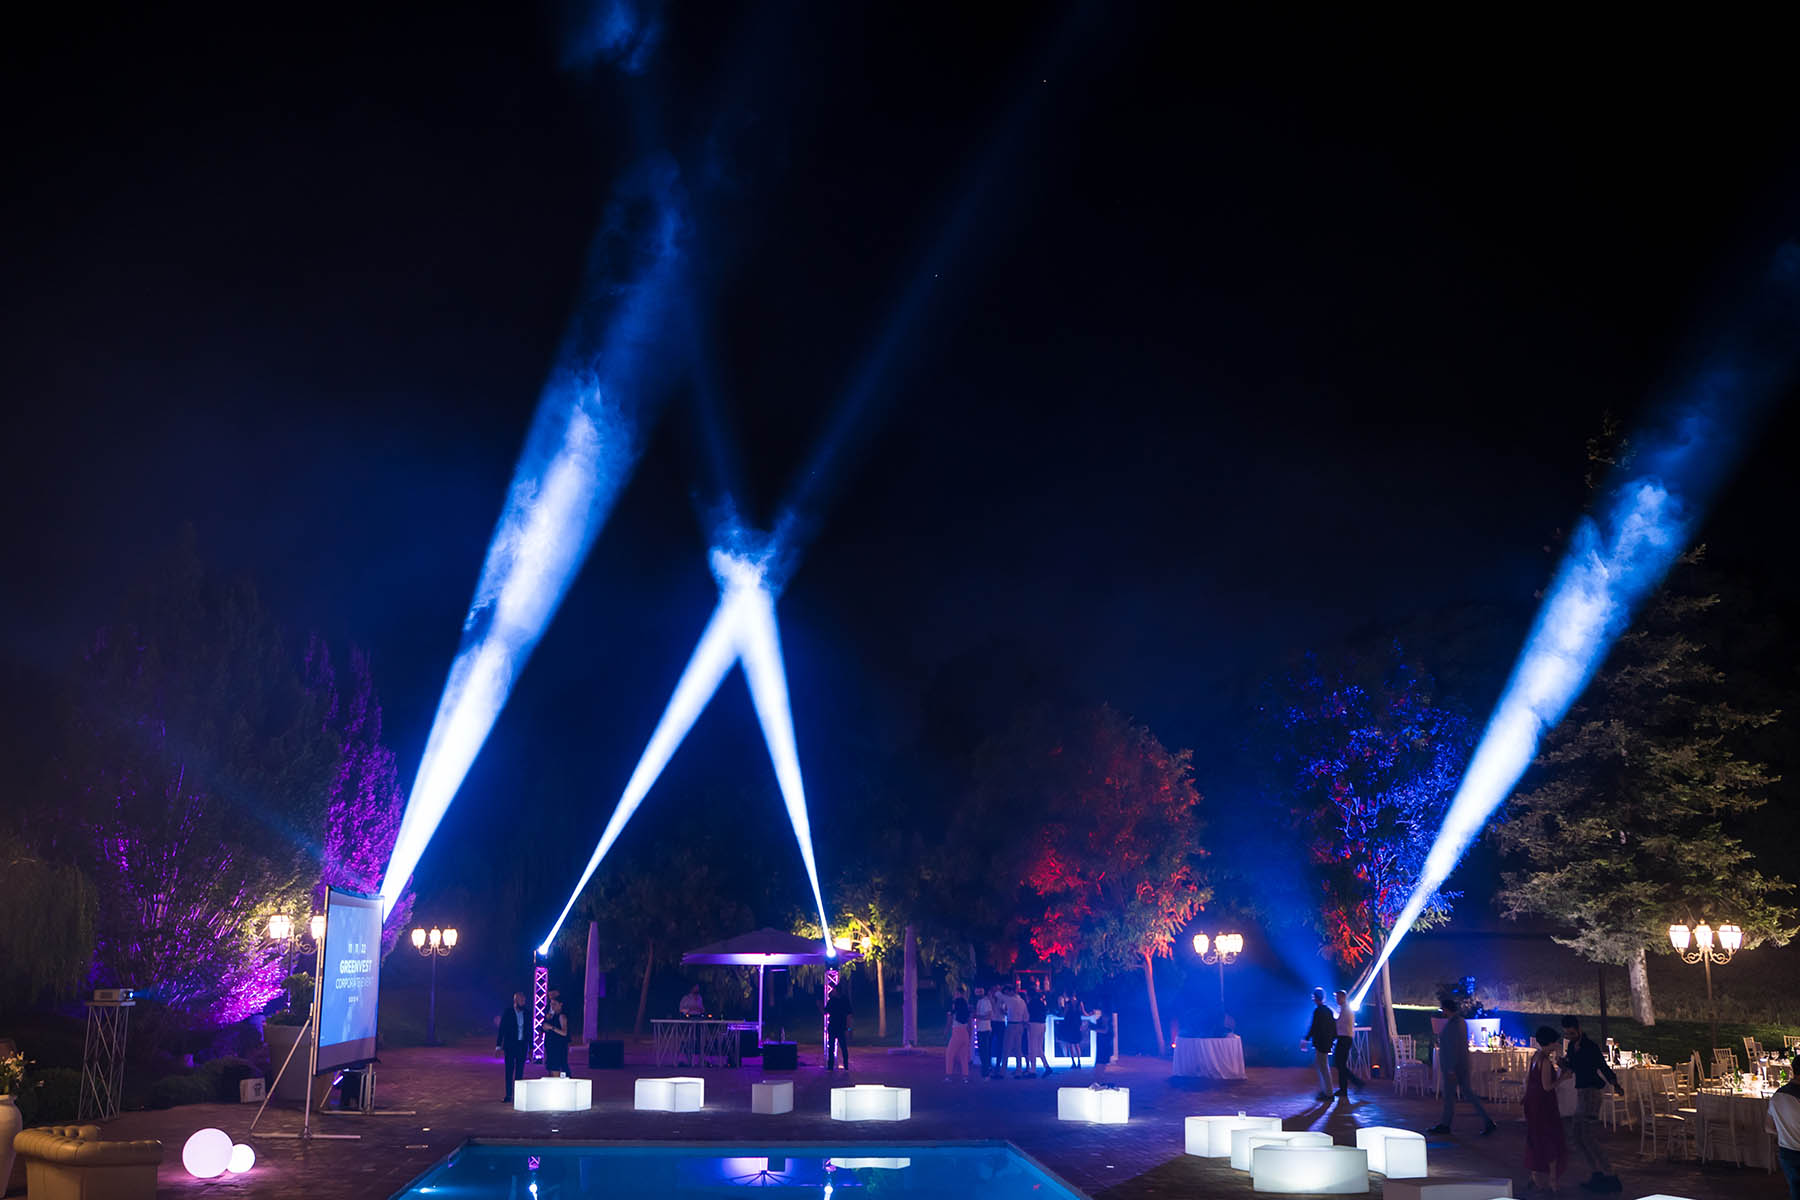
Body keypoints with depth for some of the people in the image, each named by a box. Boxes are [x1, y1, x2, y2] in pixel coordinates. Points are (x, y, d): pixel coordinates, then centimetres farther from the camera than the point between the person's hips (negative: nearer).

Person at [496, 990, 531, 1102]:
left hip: (522, 1046, 2)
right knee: (509, 1070, -2)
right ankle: (508, 1094, 2)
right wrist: (498, 1046, -8)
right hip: (510, 1045, -2)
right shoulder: (507, 1012, -4)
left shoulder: (527, 1013, 4)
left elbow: (530, 1031, 9)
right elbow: (501, 1030, -3)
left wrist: (531, 1048, 8)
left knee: (520, 1071, 4)